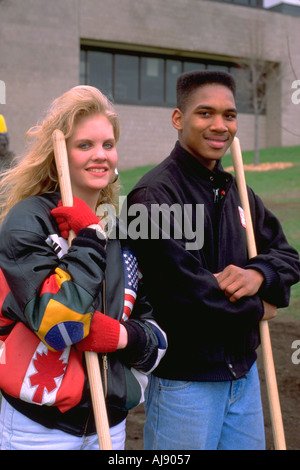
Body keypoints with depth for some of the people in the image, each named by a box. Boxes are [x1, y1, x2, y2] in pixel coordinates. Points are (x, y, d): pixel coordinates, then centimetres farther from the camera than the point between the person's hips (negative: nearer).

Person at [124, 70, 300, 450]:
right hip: (184, 379, -7)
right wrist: (257, 309, -9)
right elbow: (185, 289, -25)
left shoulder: (235, 191, 11)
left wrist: (258, 274, -13)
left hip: (243, 372, 8)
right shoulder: (154, 194, -17)